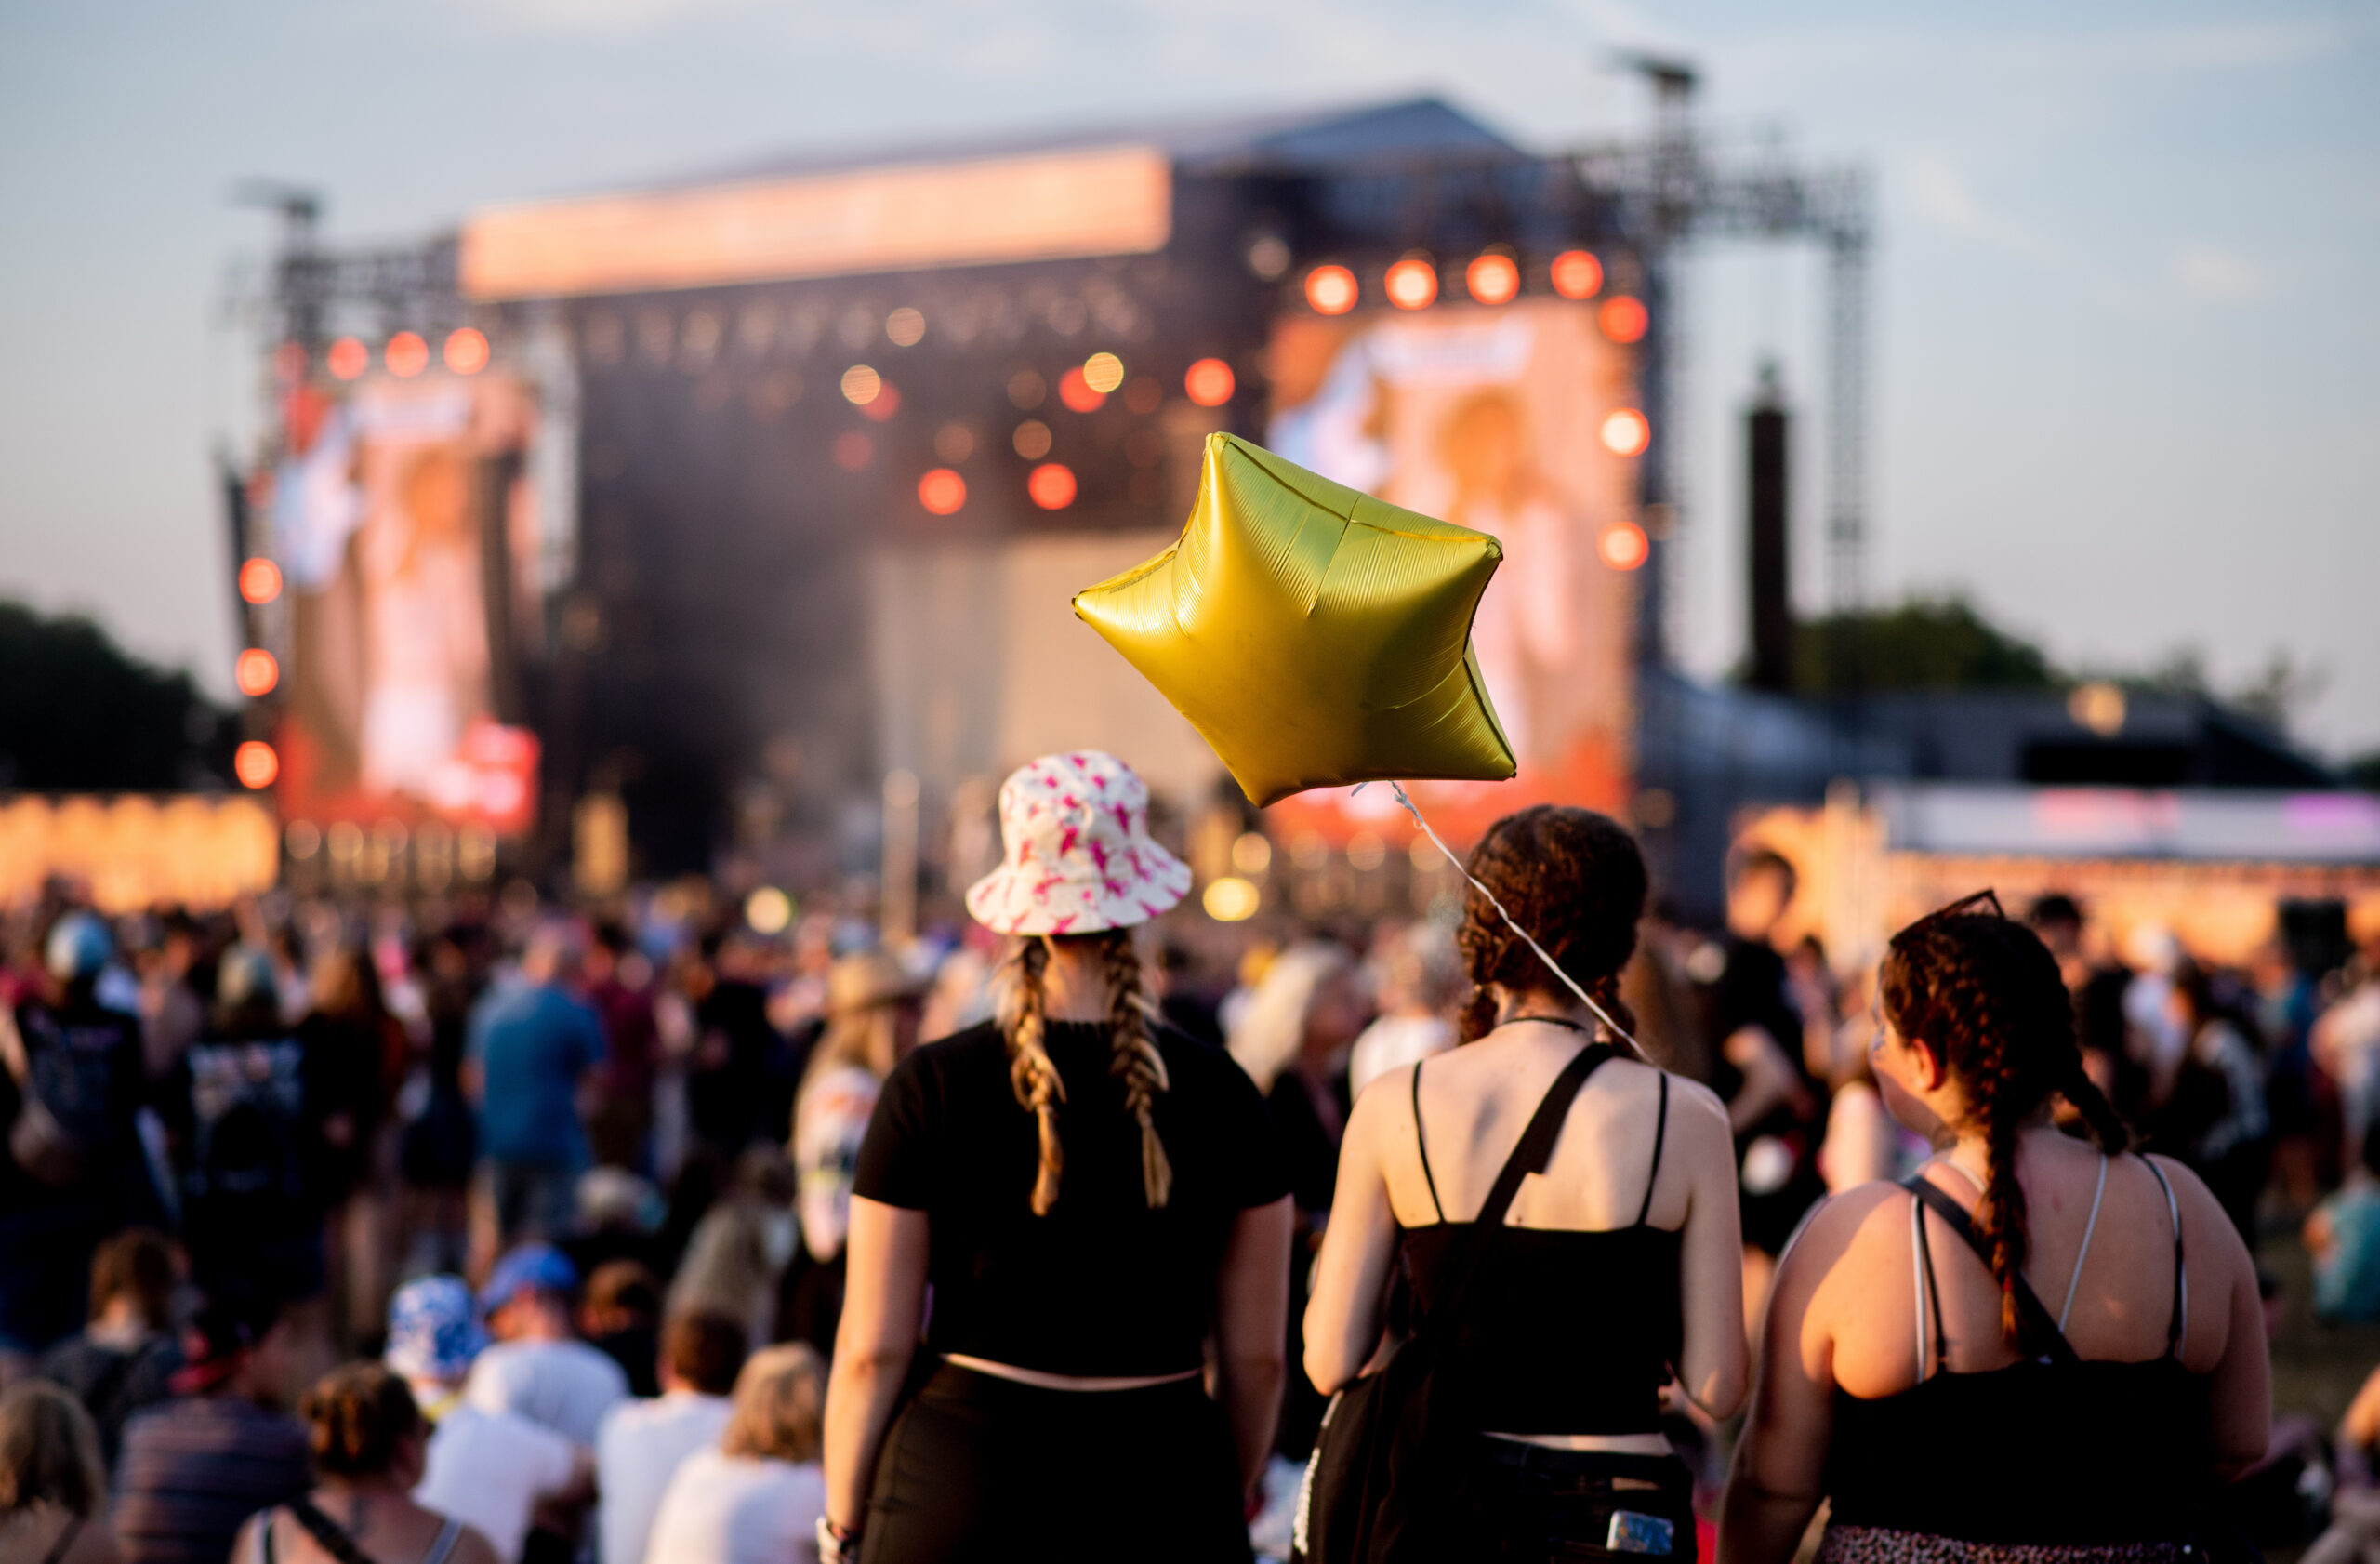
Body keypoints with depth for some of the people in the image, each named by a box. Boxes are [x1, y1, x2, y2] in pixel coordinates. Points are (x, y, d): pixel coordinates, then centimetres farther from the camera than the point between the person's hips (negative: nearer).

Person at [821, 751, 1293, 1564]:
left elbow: (872, 1352, -2)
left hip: (960, 1488, -1)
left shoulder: (932, 1088, -4)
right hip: (1164, 1487, 1)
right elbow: (1256, 1359, 5)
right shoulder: (1218, 1094, 0)